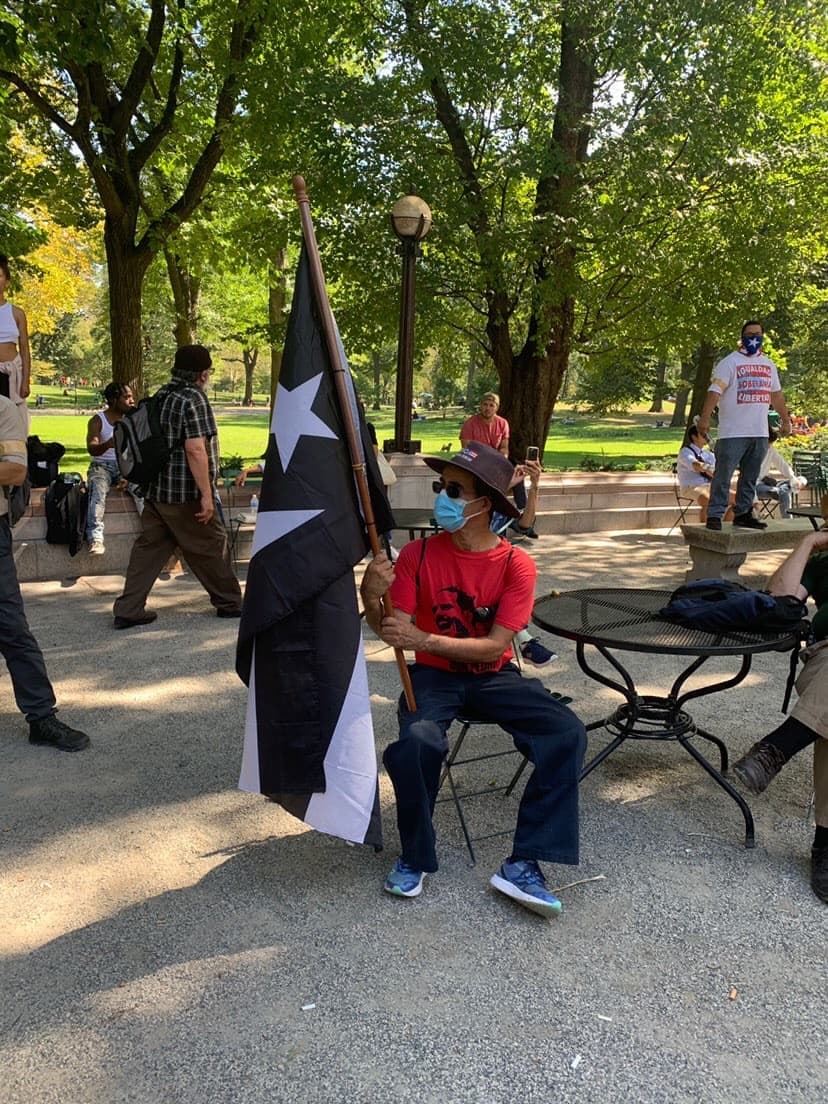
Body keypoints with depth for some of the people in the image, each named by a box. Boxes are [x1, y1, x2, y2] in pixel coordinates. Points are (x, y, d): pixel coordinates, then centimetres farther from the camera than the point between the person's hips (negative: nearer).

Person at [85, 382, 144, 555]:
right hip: (103, 466, -2)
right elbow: (92, 449, -15)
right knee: (97, 489, -34)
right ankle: (95, 537, -43)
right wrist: (108, 444, -39)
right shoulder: (97, 420, 0)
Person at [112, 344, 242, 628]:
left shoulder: (160, 397, 13)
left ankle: (128, 609, 8)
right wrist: (207, 494, -20)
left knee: (149, 547, 9)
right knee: (211, 547, 6)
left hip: (155, 490, 8)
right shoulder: (194, 399, -14)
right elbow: (195, 449, -21)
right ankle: (230, 602, 19)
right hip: (186, 493, -8)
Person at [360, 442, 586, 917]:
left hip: (493, 676, 1)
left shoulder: (516, 564, -10)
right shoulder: (418, 554, -9)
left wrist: (424, 639, -29)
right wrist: (373, 599, -34)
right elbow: (393, 632, -12)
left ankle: (524, 864, -12)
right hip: (434, 676, -1)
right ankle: (416, 857, -4)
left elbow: (494, 647, -16)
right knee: (416, 743, -32)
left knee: (567, 734, -22)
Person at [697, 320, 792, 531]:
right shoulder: (730, 362, -4)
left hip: (760, 433, 6)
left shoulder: (769, 365, 16)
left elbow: (776, 395, 25)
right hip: (733, 433, -6)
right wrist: (704, 418, -23)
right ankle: (714, 515, -2)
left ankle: (743, 514, 19)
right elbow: (715, 390, -13)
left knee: (750, 477, 11)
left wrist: (785, 419, 23)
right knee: (723, 475, -6)